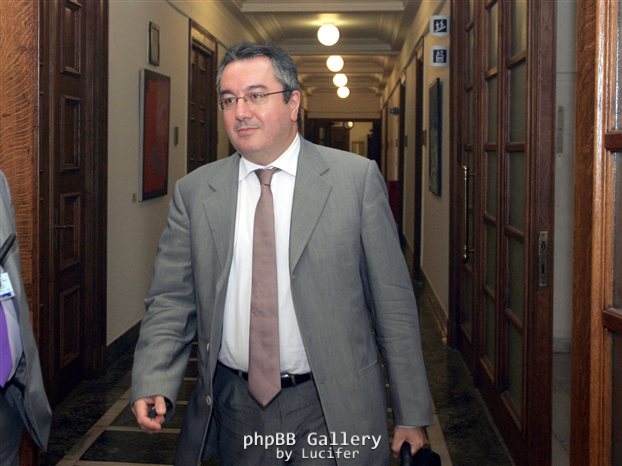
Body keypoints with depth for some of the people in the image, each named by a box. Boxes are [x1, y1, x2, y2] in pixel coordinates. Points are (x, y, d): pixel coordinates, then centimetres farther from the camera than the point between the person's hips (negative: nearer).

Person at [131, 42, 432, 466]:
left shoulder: (357, 178, -5)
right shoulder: (194, 192, 2)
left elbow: (393, 302, -4)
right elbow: (172, 300, 3)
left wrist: (412, 415, -3)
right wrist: (153, 383, -14)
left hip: (331, 413, -2)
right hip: (232, 414, 3)